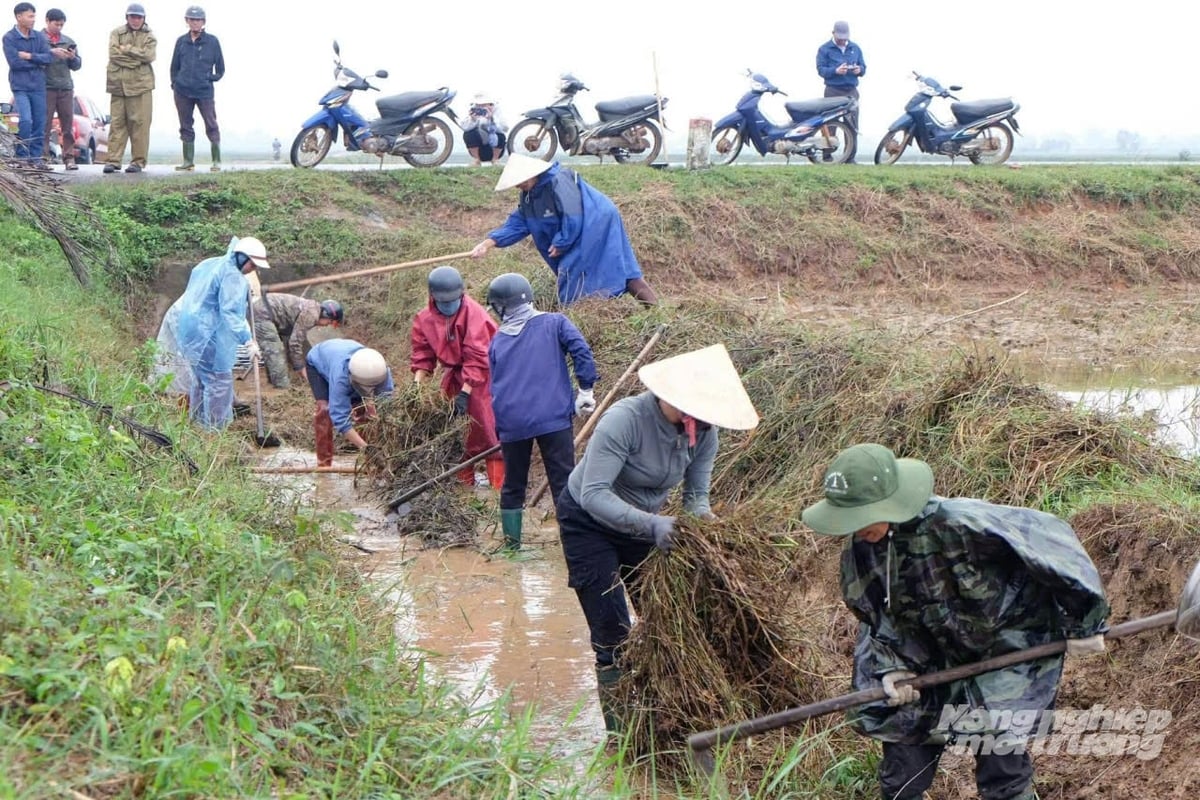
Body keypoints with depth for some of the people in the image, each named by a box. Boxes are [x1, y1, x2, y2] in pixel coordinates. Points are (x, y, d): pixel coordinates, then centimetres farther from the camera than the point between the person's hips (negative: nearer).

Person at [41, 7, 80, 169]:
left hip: (66, 88, 4)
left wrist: (73, 58, -4)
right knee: (44, 125, -5)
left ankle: (69, 158, 4)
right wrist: (51, 52, -20)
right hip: (46, 87, -4)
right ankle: (43, 157, -4)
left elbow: (77, 66, 17)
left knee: (68, 126, 2)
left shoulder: (68, 41, 16)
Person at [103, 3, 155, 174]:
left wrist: (126, 49, -7)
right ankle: (113, 160, 1)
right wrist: (136, 59, -10)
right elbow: (113, 54, -4)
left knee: (140, 124, -3)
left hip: (141, 85, -1)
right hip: (118, 84, 1)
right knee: (117, 123, 1)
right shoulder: (116, 33, 11)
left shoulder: (149, 36, 9)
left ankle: (138, 161, 3)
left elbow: (149, 55, -8)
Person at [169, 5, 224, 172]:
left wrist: (212, 78, -2)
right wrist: (175, 83, 8)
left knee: (211, 126, -4)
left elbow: (220, 67, 9)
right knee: (186, 127, 7)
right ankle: (188, 162, 13)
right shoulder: (181, 41, 9)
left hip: (205, 91, -3)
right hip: (183, 92, 3)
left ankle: (217, 162, -1)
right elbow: (175, 66, 17)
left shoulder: (212, 41, 2)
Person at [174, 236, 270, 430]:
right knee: (219, 381, -4)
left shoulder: (209, 264, 13)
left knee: (201, 377, 22)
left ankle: (197, 421, 33)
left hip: (190, 330, 10)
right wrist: (248, 340, -32)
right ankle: (214, 429, -1)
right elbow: (231, 312, -27)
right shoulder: (232, 276, -17)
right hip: (208, 336, -10)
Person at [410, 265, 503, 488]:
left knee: (488, 430, -7)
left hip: (481, 377, -6)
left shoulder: (473, 314, -23)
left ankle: (498, 486, -2)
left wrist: (465, 393, -27)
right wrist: (417, 384, -14)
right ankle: (464, 483, 23)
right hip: (454, 375, 6)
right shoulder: (425, 319, -4)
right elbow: (423, 354, 0)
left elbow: (477, 358, -24)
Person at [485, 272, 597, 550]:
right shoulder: (554, 324, 5)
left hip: (511, 423, 3)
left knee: (513, 485, 16)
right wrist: (586, 390, -2)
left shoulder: (497, 341, 13)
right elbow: (581, 350, -10)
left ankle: (511, 542, 23)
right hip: (553, 418, -3)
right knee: (563, 482, 0)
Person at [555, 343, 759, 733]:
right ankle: (619, 734, 0)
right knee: (612, 637, -9)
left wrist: (701, 516, -34)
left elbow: (696, 493, -10)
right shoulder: (625, 419, -34)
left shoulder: (703, 433, -16)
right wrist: (651, 525, -50)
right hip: (588, 522, -6)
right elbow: (593, 494, -39)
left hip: (641, 522, 6)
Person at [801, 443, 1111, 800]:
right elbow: (878, 621, 4)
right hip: (943, 658, 6)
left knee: (1000, 765, -9)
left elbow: (1051, 536, -25)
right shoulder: (860, 553, -12)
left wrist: (1082, 622, -16)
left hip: (1014, 647, -6)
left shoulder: (958, 524, -33)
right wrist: (892, 668, -15)